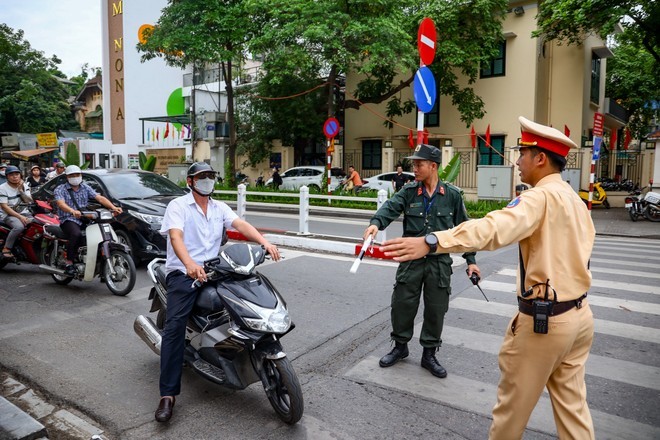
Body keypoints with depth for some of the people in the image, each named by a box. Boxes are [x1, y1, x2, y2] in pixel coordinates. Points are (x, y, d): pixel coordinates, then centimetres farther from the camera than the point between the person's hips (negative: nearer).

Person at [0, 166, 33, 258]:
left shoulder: (24, 186, 8)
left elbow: (30, 201, -2)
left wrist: (21, 190, -15)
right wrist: (20, 217, -24)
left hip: (23, 213, 6)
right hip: (7, 215, -6)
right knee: (19, 226, -35)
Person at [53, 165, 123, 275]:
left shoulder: (85, 188, 16)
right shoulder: (60, 189, 3)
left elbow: (99, 198, 3)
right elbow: (61, 204, -17)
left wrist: (113, 207, -15)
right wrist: (72, 211, -39)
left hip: (85, 219, 5)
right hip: (68, 220, -5)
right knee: (76, 234, -37)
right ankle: (69, 263, -24)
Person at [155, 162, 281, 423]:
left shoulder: (220, 208, 15)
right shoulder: (178, 206, -1)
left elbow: (241, 225, -3)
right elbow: (175, 236, -18)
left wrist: (264, 242, -23)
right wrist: (190, 264, -39)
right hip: (183, 273, -5)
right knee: (175, 325, -21)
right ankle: (168, 394, -18)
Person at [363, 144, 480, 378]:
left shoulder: (452, 195, 1)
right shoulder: (408, 192, 1)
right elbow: (390, 207, -17)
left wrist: (470, 260, 6)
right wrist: (376, 223, -38)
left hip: (439, 261, 0)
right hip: (411, 260, 1)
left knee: (436, 310, 8)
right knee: (402, 304, 6)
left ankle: (429, 354, 27)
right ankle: (400, 346, 30)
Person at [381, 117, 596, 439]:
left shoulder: (541, 197, -18)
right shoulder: (576, 201, 10)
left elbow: (493, 228, -36)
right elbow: (576, 252, 14)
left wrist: (431, 243, -45)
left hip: (543, 319, -8)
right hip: (580, 315, 9)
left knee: (513, 402, 12)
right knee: (572, 403, 18)